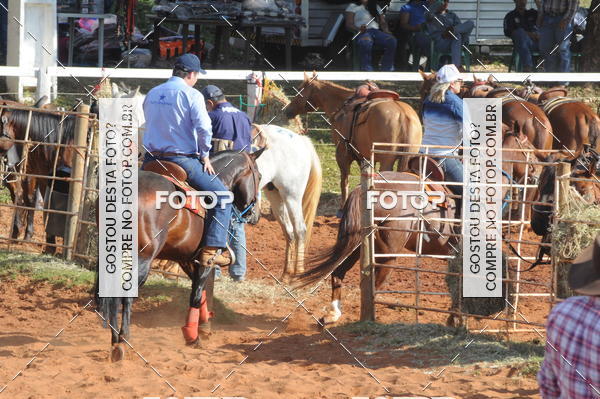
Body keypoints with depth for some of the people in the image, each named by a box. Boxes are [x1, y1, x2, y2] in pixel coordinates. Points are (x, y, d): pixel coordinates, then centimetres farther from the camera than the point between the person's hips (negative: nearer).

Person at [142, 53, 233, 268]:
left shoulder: (152, 94, 12)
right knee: (221, 196, 3)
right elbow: (203, 128, -19)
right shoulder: (191, 95, -9)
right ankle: (211, 251, -7)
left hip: (152, 159, 6)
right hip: (183, 159, -6)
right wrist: (205, 156, -5)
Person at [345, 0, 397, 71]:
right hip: (362, 33, -4)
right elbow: (348, 25, 3)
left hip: (376, 31, 4)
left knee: (392, 41, -29)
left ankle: (386, 70, -26)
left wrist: (386, 30, -3)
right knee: (366, 42, -43)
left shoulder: (376, 7, 26)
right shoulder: (353, 6, 14)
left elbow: (383, 23, 20)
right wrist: (359, 29, -17)